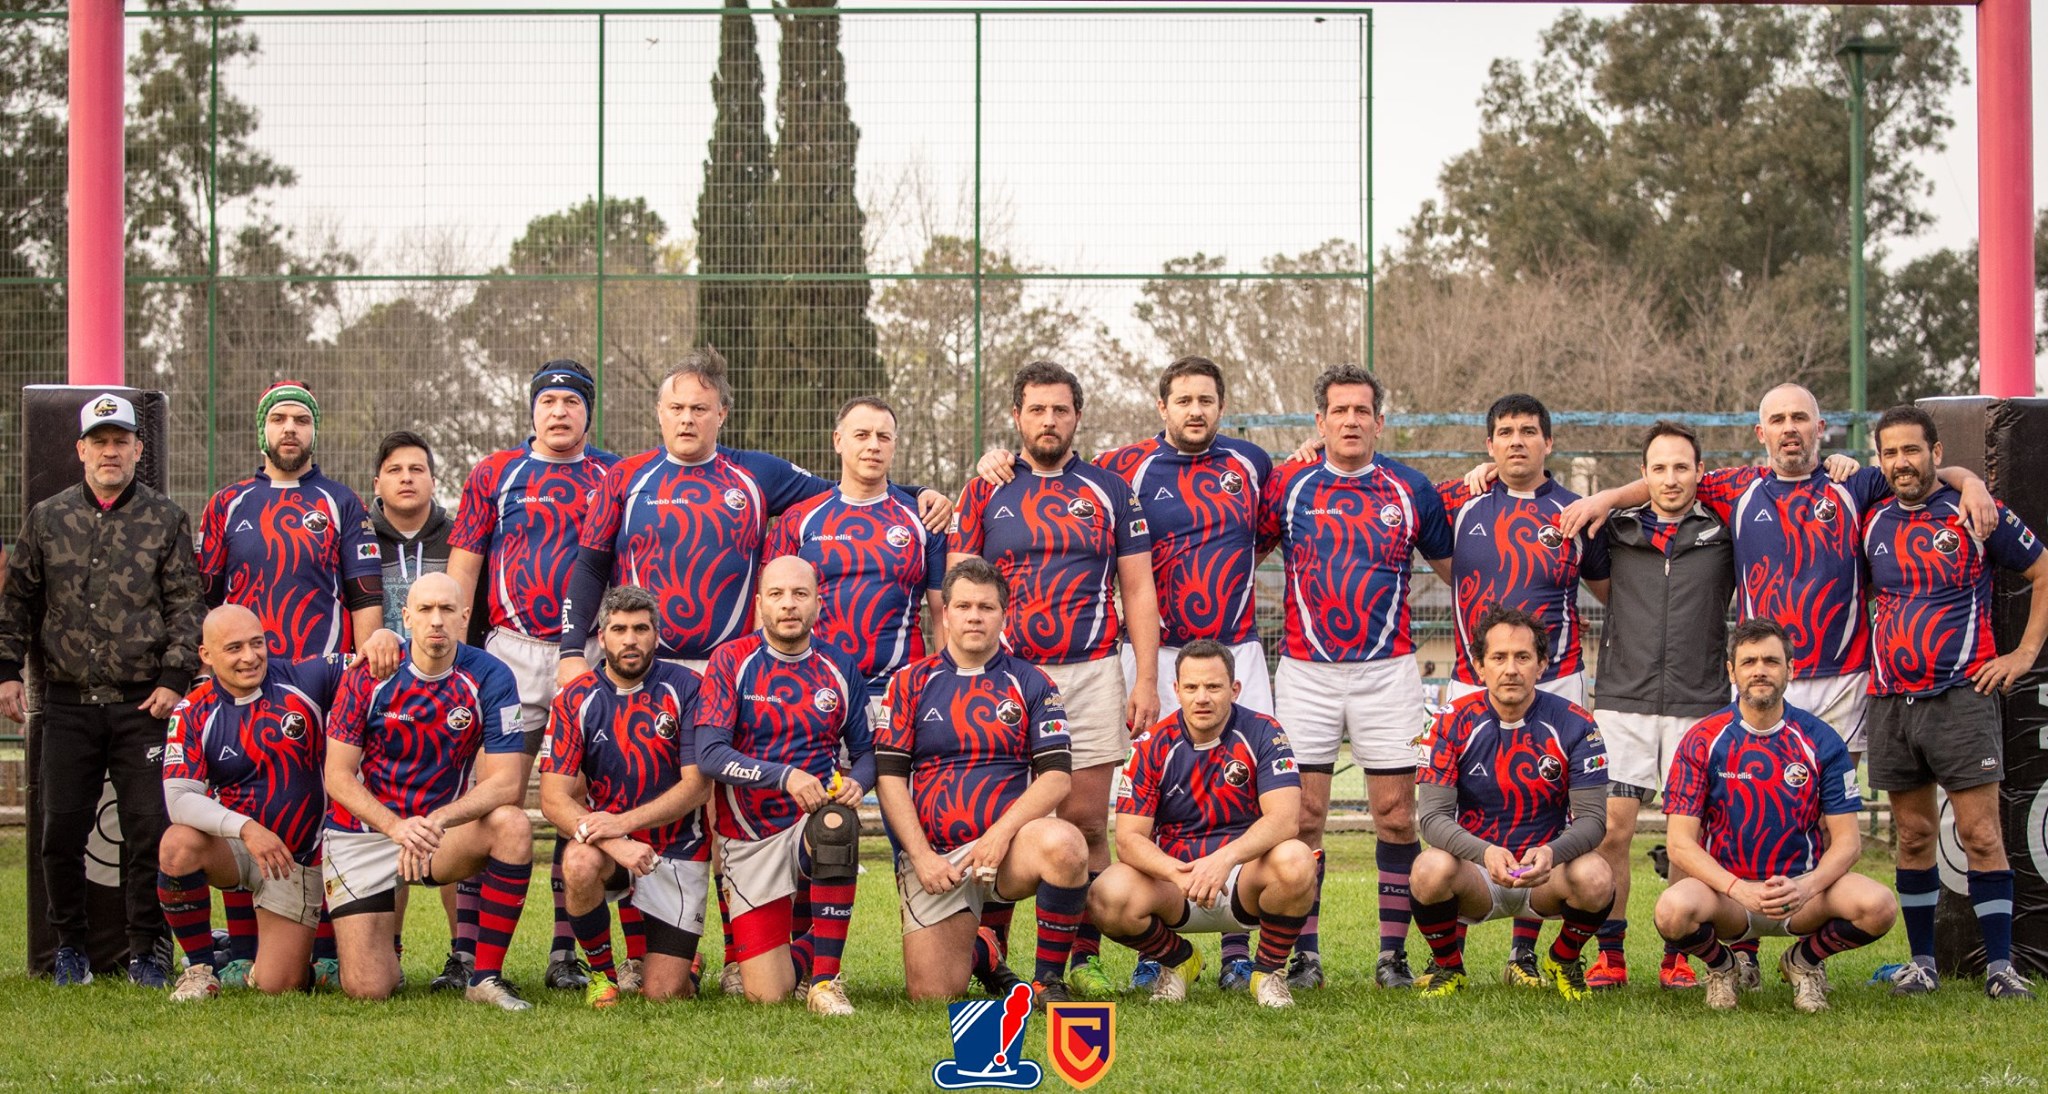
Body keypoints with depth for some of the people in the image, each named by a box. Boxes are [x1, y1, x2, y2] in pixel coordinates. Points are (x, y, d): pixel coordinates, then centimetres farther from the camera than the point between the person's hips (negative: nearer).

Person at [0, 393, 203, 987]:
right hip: (69, 704, 2)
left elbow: (187, 605, 3)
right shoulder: (48, 518, 10)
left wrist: (174, 678, -7)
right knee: (63, 829, 2)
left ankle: (145, 951, 7)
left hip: (143, 704, -2)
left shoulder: (165, 520, 5)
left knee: (149, 828, -4)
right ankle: (69, 946, 17)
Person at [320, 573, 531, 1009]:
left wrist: (439, 819, -32)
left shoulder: (489, 678, -10)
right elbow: (338, 776, -10)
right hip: (362, 834, -1)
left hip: (441, 831, 1)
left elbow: (507, 782, -15)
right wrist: (396, 826, -28)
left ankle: (486, 977, -19)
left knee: (512, 825, -31)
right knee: (368, 990, -14)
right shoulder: (368, 677, -10)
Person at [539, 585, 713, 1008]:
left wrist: (624, 822, -25)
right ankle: (602, 971, -9)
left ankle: (683, 958, 32)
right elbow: (554, 798, -12)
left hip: (679, 850, -1)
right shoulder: (576, 699, -5)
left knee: (663, 993, -8)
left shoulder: (685, 689, -7)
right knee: (580, 864, -36)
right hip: (609, 840, 1)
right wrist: (616, 845, -29)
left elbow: (698, 786, -12)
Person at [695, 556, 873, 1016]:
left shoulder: (840, 668, 5)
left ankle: (825, 977, -24)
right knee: (767, 995, -10)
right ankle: (798, 949, 30)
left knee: (837, 823, -39)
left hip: (813, 819, 1)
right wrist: (785, 776, -27)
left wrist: (856, 782, -15)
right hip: (749, 839, -1)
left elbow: (865, 750, 10)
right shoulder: (731, 661, -4)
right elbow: (709, 754, -14)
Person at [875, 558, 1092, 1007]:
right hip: (933, 855, 1)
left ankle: (1049, 980, -16)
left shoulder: (1031, 684, 7)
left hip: (1008, 841, -1)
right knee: (931, 995, -11)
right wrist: (921, 856, -8)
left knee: (1063, 845, -37)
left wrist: (1002, 833, -17)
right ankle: (981, 950, 26)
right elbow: (888, 776, 3)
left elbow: (1056, 777, -2)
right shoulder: (911, 683, 9)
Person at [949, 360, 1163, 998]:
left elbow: (1138, 591, 8)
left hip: (1090, 675, 0)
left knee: (1086, 821, -1)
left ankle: (1084, 958, 6)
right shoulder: (984, 495, 9)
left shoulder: (1109, 492, 10)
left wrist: (1146, 679, -1)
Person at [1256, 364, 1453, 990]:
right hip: (1305, 672, 0)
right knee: (1303, 815, -1)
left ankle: (1393, 953, 6)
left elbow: (1454, 567, 16)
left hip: (1387, 672, 0)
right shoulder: (1287, 485, 6)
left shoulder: (1411, 490, 7)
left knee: (1397, 814, -1)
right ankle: (1304, 955, 6)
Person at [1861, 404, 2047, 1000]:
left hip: (1961, 697, -4)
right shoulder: (1872, 524, 11)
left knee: (1979, 833, -7)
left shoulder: (1976, 516, -1)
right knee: (1913, 834, 8)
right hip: (1890, 701, 4)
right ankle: (1921, 962, 15)